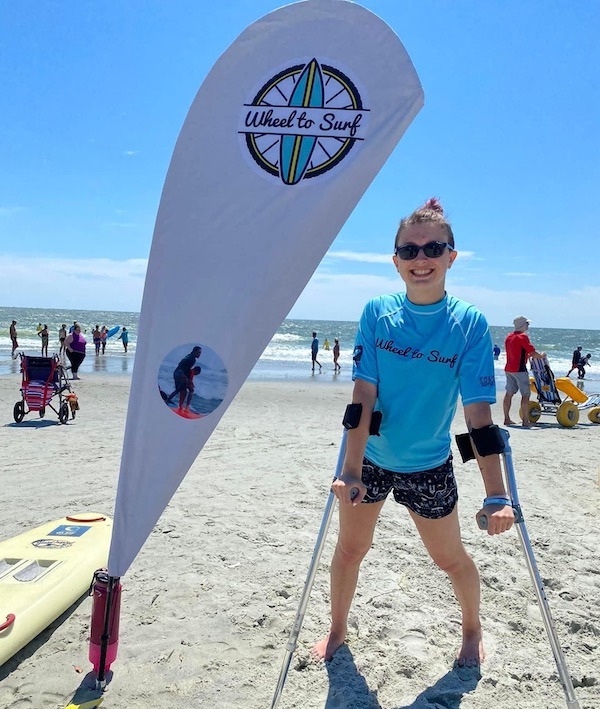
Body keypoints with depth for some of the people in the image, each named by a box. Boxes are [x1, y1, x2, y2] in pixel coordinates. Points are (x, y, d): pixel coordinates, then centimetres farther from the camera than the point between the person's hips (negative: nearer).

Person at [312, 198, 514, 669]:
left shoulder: (469, 323, -15)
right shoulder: (378, 312, -11)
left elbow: (479, 413, -18)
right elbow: (364, 394, -14)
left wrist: (497, 495, -22)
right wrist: (351, 469, -21)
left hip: (429, 465, -1)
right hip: (369, 457, 1)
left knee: (450, 558, 14)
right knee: (350, 548, 14)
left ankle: (473, 630, 44)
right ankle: (337, 630, 40)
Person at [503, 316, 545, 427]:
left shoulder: (509, 337, 13)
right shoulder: (523, 337, -12)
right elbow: (533, 353, -13)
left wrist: (527, 355, 26)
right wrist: (541, 355, 6)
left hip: (508, 369, 8)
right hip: (519, 369, -8)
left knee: (509, 393, 10)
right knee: (526, 394, -2)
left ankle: (507, 419, 13)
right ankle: (525, 421, -4)